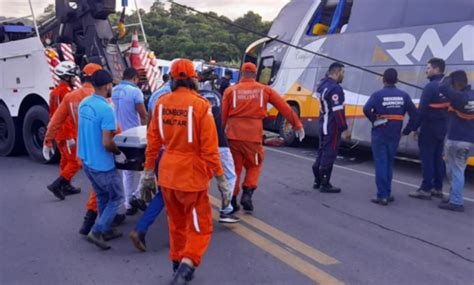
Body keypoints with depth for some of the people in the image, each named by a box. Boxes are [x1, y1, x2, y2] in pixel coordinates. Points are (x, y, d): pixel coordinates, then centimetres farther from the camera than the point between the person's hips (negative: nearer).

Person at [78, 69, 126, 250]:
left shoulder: (83, 104, 3)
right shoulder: (106, 109, -24)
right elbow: (107, 143, -26)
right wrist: (119, 153, -8)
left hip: (86, 160, 8)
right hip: (102, 165, -8)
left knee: (102, 197, 22)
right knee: (116, 198, 9)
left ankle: (106, 230, 32)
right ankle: (97, 232, 5)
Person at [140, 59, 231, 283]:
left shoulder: (161, 103, -1)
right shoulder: (200, 105, -16)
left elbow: (153, 140, 5)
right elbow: (209, 148, -16)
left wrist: (148, 170, 15)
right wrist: (221, 179, -9)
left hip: (167, 174, 5)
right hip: (191, 175, -5)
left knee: (176, 224, 22)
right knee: (200, 228, 9)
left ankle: (178, 266, 36)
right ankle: (185, 267, -7)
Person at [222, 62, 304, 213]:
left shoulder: (231, 90, 5)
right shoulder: (265, 90, 6)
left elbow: (222, 115, 2)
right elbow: (285, 108, 8)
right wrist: (297, 125, 14)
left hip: (233, 135, 1)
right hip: (253, 136, -1)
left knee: (234, 168, 14)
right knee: (254, 165, 19)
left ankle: (232, 201, 16)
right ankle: (247, 193, 3)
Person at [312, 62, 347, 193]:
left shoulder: (323, 84, 8)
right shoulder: (335, 88, -20)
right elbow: (338, 111, -24)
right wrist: (344, 127, -19)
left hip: (323, 124, 10)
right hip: (332, 127, -10)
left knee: (322, 152, 18)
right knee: (329, 154, -2)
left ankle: (317, 181, 27)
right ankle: (325, 184, 4)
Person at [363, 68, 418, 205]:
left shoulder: (378, 94, -8)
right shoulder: (404, 95, 4)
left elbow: (367, 109, -25)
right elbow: (414, 114, 1)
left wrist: (374, 121, -9)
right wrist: (407, 130, 7)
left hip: (380, 134, -4)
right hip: (394, 136, 4)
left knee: (381, 164, 0)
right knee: (389, 164, 16)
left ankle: (382, 195, -1)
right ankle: (387, 193, 20)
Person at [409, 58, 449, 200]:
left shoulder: (431, 86, -17)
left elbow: (422, 110, -19)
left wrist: (415, 127, -13)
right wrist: (444, 123, 15)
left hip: (429, 128, -8)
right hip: (442, 128, 8)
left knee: (427, 158, -3)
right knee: (438, 158, 14)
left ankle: (425, 189, 1)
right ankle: (437, 188, 20)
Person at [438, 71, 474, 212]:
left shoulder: (459, 96, -19)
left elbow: (443, 88, -29)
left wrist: (448, 78, -11)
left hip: (456, 139, -8)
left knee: (455, 171, -2)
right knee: (458, 170, 17)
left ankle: (456, 202, 1)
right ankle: (454, 198, 25)